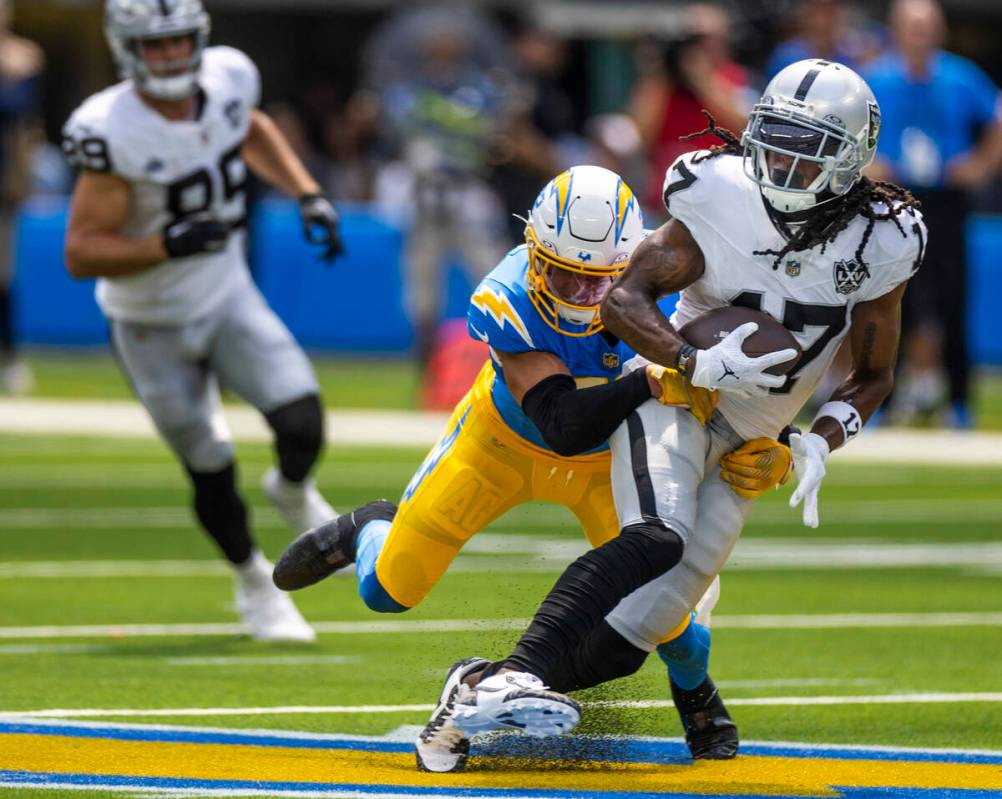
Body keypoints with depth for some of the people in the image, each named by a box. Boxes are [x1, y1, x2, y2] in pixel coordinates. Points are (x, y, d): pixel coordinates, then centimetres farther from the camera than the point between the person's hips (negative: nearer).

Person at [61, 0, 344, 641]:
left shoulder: (228, 80, -10)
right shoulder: (112, 133, -28)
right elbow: (82, 254, -25)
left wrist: (308, 197, 5)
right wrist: (170, 244, -37)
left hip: (230, 299, 4)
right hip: (154, 328, -4)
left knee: (303, 428, -14)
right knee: (212, 473, 4)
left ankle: (293, 493, 22)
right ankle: (255, 585, 32)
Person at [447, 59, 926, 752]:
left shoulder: (879, 247, -8)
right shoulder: (723, 201, -15)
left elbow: (874, 375, 4)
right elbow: (624, 298, -11)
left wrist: (822, 441, -15)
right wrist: (701, 364, -28)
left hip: (746, 444, 4)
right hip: (674, 389, -4)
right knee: (658, 538, -33)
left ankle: (488, 691, 6)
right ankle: (508, 681, -42)